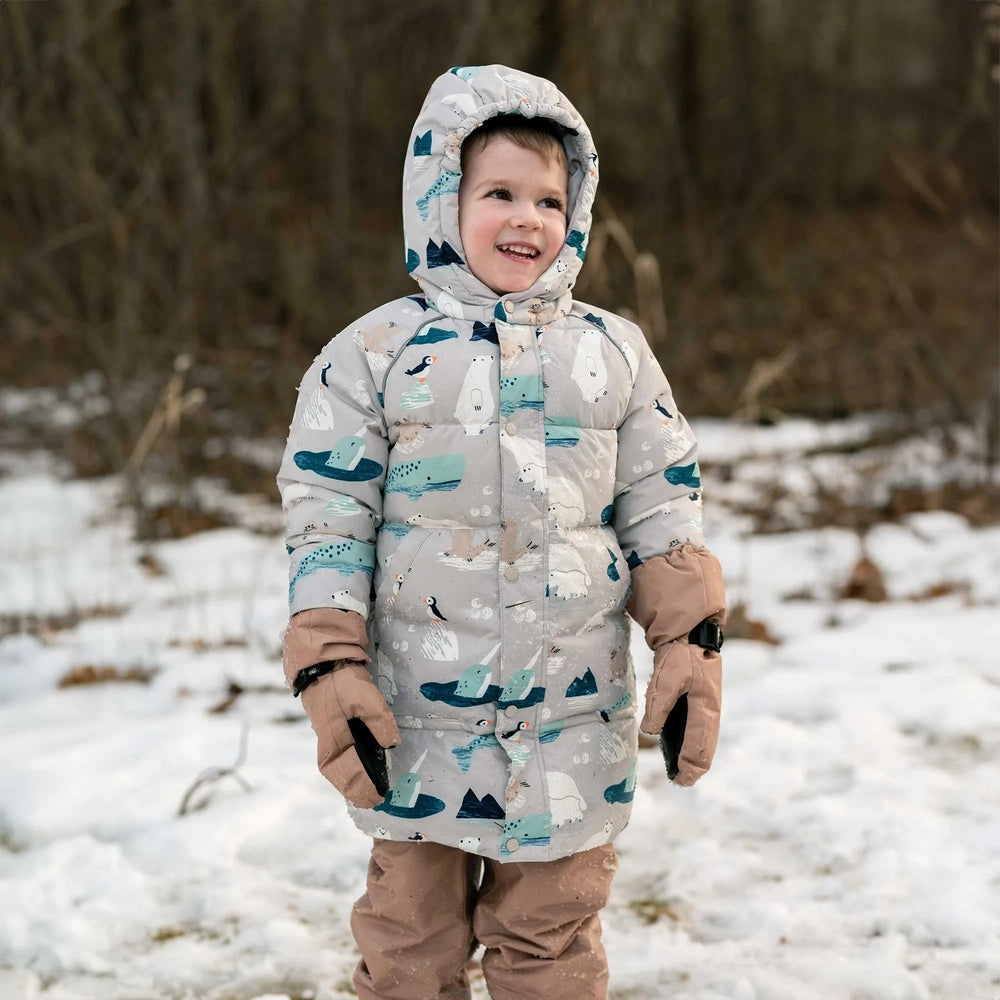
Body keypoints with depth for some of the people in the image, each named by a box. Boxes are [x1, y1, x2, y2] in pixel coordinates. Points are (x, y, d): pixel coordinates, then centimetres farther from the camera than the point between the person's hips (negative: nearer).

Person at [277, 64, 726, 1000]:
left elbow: (662, 506, 9)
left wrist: (690, 641, 0)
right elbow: (327, 516, -2)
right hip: (419, 720, -1)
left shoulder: (613, 350, 5)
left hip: (574, 721, 1)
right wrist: (331, 669, -8)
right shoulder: (373, 352, -2)